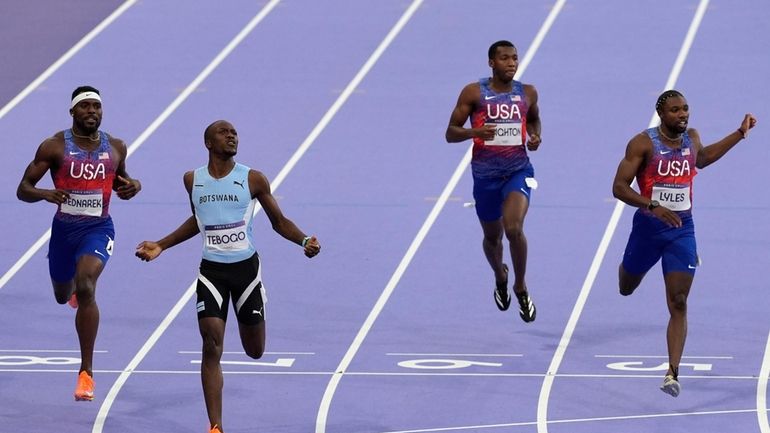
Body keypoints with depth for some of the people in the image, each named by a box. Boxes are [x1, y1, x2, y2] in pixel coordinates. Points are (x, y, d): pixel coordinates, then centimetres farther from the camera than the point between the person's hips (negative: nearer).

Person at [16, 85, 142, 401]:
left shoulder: (116, 148, 2)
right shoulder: (54, 147, -7)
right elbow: (23, 189, -6)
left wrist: (132, 187, -2)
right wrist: (45, 194, -27)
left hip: (99, 228, -1)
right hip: (64, 228, 1)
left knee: (85, 288, -26)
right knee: (63, 296, 20)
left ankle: (86, 372, -22)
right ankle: (75, 287, 64)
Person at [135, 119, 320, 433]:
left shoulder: (252, 180, -4)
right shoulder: (193, 180, 3)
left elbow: (279, 222, 4)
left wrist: (304, 241, -14)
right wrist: (161, 246, 17)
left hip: (246, 268, 0)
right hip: (211, 271, 0)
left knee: (255, 351, 9)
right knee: (212, 348, -13)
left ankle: (247, 323, 49)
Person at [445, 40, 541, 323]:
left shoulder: (527, 94, 2)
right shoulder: (474, 93, -5)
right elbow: (450, 133, -4)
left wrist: (535, 137, 3)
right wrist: (474, 132, -24)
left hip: (518, 171, 0)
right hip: (485, 174, 0)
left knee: (514, 228, -23)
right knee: (492, 236, 16)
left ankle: (521, 287, -3)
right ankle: (500, 278, 49)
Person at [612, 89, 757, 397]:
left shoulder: (692, 138, 2)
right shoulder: (643, 143, -14)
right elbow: (619, 187, -18)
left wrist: (740, 134, 25)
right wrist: (652, 206, -32)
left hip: (682, 228, 2)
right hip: (649, 225, -2)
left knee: (678, 304, -8)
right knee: (626, 288, 21)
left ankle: (672, 373, -11)